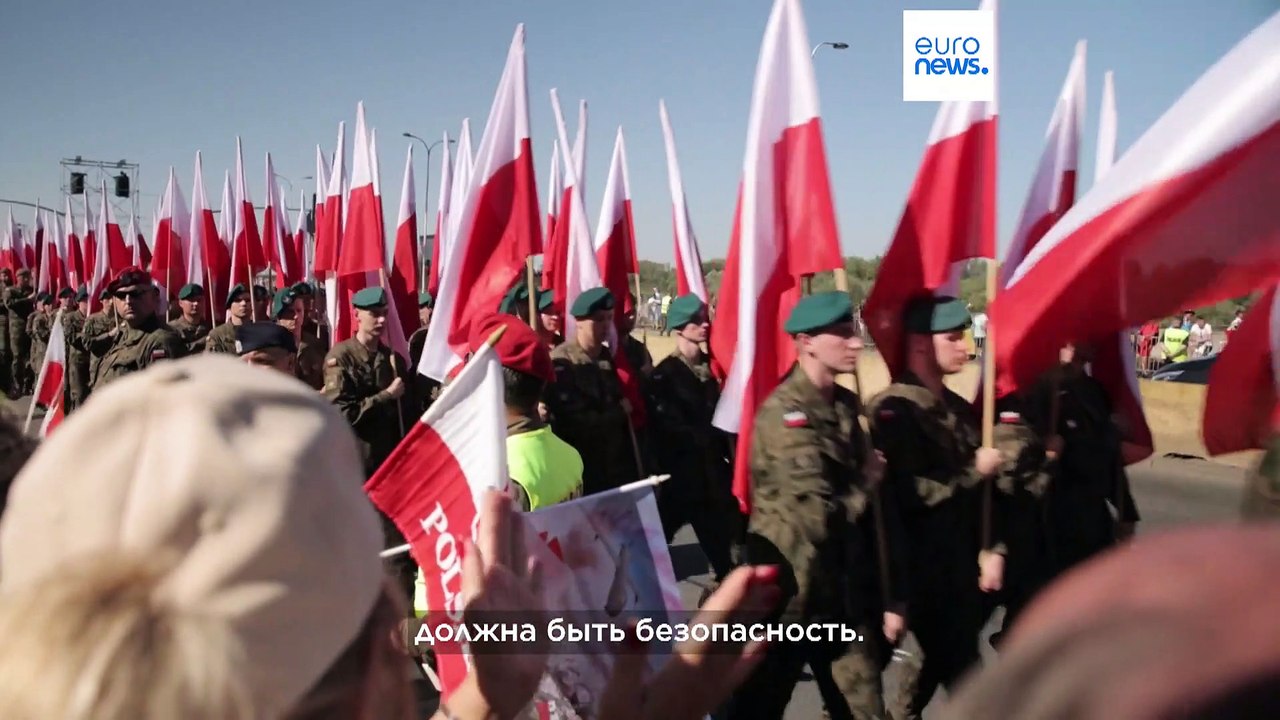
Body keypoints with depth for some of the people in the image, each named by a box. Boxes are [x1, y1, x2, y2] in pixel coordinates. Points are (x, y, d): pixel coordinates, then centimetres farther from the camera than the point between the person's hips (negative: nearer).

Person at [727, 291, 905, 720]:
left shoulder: (848, 406, 7)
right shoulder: (783, 414, -17)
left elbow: (876, 508, 9)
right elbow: (820, 515, -25)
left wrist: (890, 596, 7)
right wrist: (868, 481, -7)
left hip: (849, 596, 7)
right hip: (791, 595, -7)